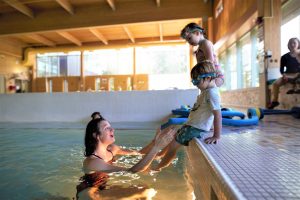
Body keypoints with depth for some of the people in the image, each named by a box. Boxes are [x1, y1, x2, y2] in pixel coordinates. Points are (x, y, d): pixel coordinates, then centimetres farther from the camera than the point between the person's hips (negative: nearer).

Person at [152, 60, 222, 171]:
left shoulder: (212, 93, -23)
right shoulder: (207, 91, 9)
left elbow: (218, 115, -28)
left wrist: (216, 136, -27)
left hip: (196, 128, -10)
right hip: (191, 124, 10)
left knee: (173, 145, -1)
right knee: (174, 137, 23)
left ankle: (157, 168, 16)